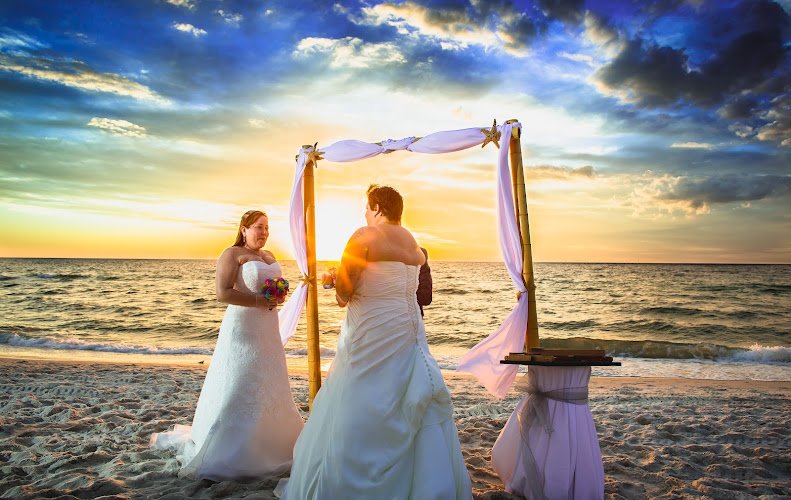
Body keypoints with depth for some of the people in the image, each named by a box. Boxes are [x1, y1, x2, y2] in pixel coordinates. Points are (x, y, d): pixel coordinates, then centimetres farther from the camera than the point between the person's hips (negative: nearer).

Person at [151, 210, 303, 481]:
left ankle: (264, 444, 26)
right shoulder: (233, 254, -8)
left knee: (267, 387, 13)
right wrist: (259, 301, -21)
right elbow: (223, 293, -18)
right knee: (236, 388, -4)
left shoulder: (269, 256, 16)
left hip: (267, 331, 8)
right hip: (242, 329, -8)